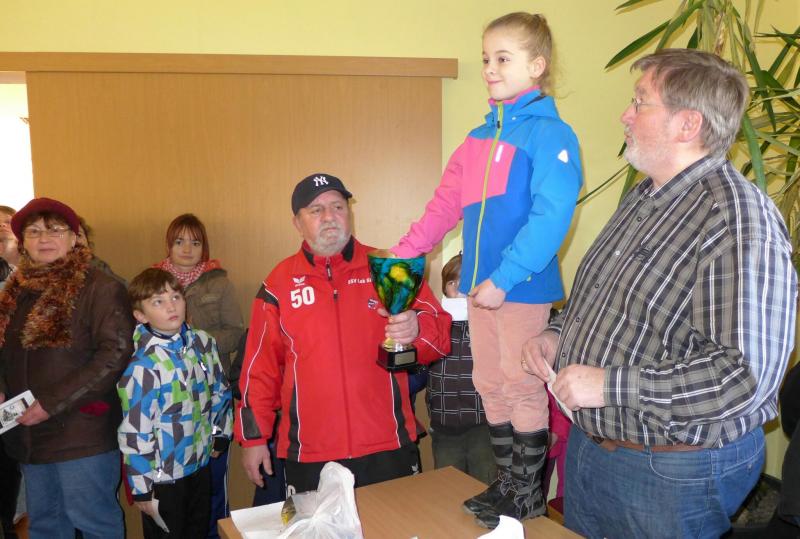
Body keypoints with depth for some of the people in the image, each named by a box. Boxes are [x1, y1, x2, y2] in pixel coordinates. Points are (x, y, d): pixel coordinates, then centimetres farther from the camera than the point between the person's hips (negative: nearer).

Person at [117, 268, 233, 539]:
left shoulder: (203, 343, -3)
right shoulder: (143, 365, -21)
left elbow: (220, 390, 12)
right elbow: (134, 433, -18)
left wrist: (220, 434, 14)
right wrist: (142, 490, -13)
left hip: (201, 465, 6)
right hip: (163, 477, -6)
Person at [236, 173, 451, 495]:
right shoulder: (279, 283, 7)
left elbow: (440, 334, 2)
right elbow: (261, 367, 9)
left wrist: (416, 329, -21)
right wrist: (253, 437, 8)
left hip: (389, 448, 0)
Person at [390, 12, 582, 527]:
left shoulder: (551, 134, -11)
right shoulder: (480, 137, 12)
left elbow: (550, 217, -20)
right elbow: (445, 204, 10)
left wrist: (504, 279, -23)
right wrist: (403, 254, 3)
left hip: (523, 287, -7)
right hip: (481, 285, 7)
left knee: (523, 391, 6)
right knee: (491, 387, 16)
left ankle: (528, 498, 25)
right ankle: (506, 484, 34)